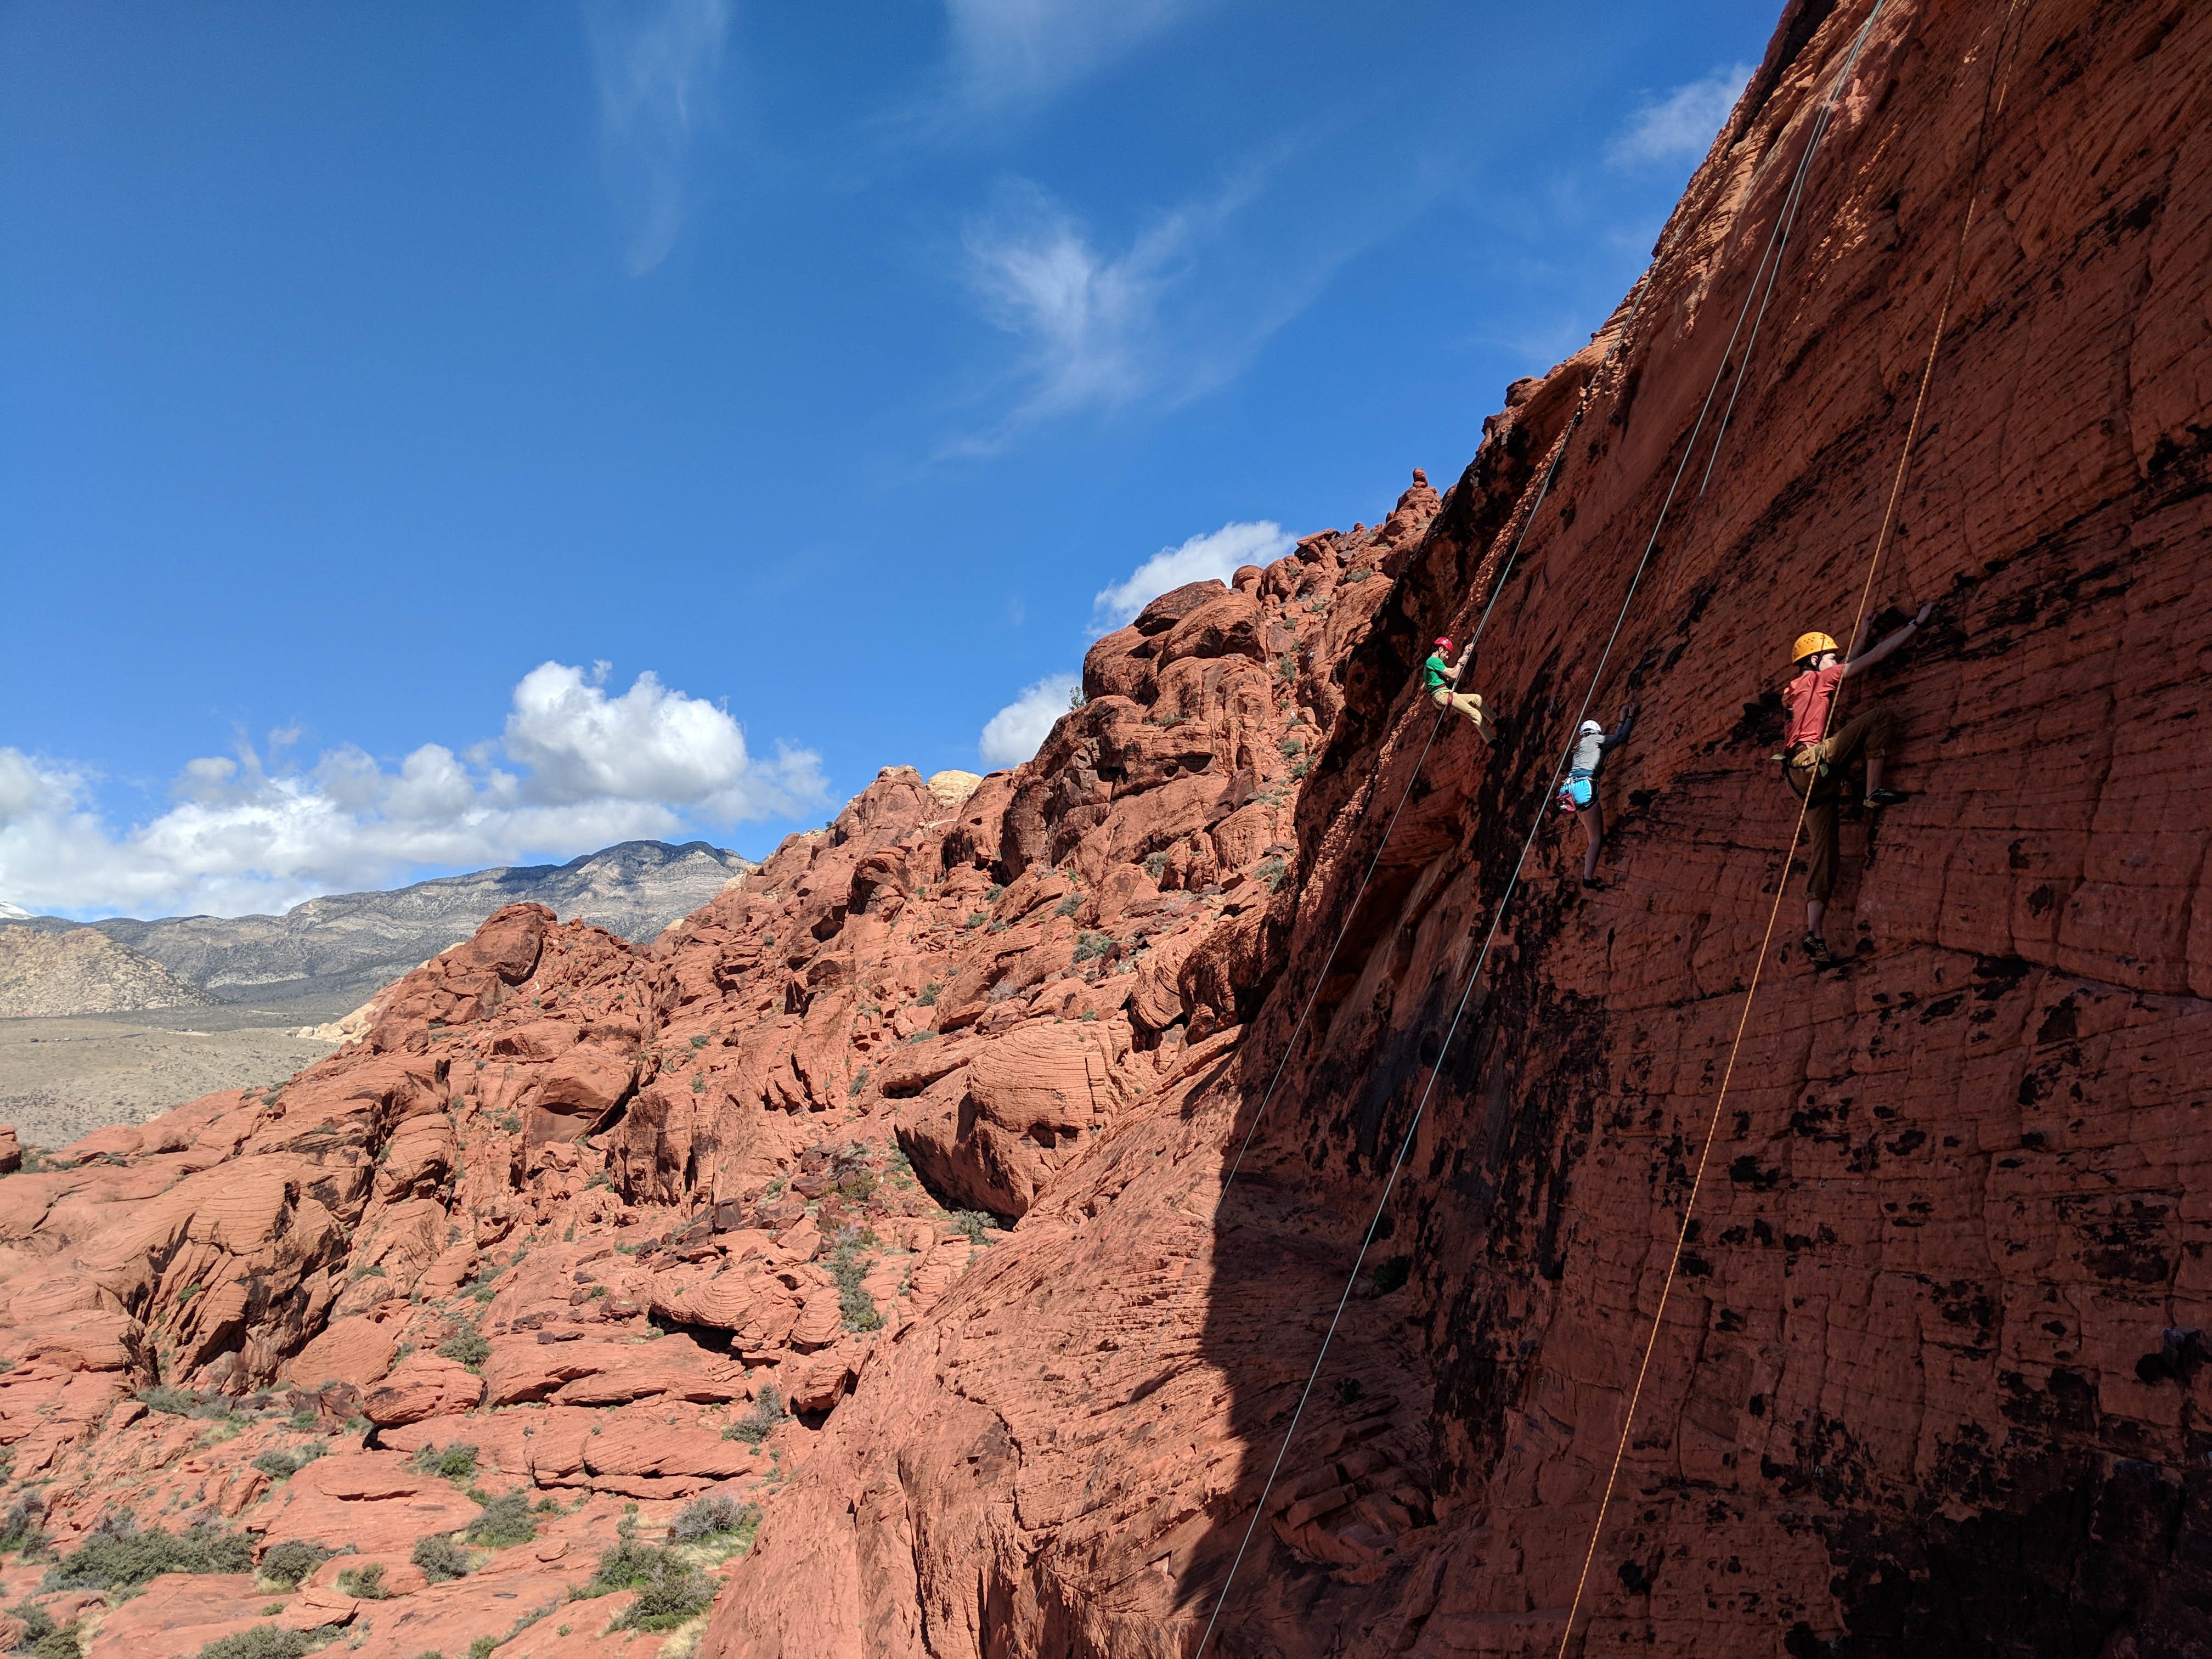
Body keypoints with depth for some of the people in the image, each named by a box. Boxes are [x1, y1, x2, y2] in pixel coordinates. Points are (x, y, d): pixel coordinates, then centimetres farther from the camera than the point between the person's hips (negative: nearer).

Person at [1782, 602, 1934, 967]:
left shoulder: (1794, 691, 30)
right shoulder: (1817, 678, 8)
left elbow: (1847, 664, 44)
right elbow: (1875, 657, 7)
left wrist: (1861, 634, 48)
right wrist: (1916, 624, 13)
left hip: (1801, 776, 8)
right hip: (1814, 761, -8)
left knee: (1824, 857, 2)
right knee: (1881, 716, -8)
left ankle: (1814, 935, -6)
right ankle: (1874, 790, -13)